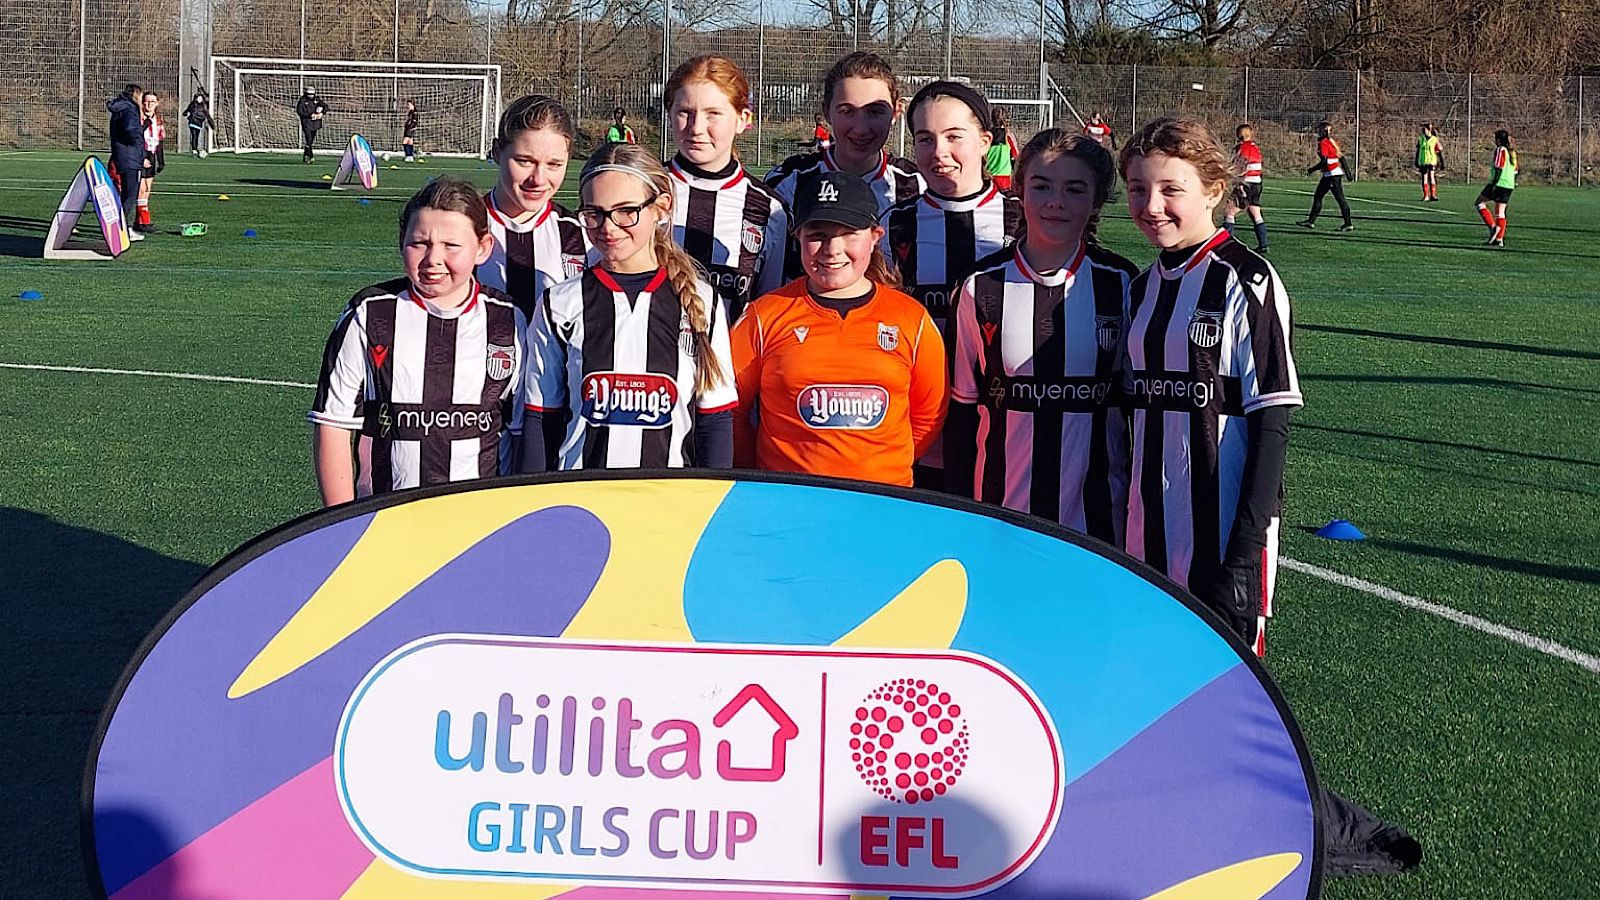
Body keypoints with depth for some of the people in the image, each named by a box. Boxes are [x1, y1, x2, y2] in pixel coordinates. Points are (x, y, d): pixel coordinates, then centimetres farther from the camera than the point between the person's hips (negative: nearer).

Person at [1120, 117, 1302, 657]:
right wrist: (1125, 532, 15)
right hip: (1151, 538, 6)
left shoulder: (1245, 283, -10)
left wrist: (1246, 549, -17)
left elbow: (1271, 420, -12)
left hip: (1226, 534, -6)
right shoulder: (1143, 288, 11)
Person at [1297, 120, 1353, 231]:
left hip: (1333, 175, -10)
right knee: (1317, 196, 13)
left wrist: (1311, 170, -10)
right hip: (1328, 175, 10)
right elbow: (1342, 158, 15)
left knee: (1340, 199, -6)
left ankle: (1348, 224, -4)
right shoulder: (1331, 142, 13)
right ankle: (1311, 221, 17)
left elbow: (1324, 162, -20)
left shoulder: (1324, 143, -14)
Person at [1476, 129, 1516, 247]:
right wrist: (1514, 183, 28)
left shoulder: (1500, 150, -8)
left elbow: (1499, 169, -16)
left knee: (1480, 203, 3)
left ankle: (1492, 226, -10)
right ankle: (1499, 239, 6)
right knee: (1500, 212, 9)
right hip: (1509, 186, 8)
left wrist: (1493, 184, -18)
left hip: (1499, 183, -8)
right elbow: (1515, 170, 21)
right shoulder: (1512, 152, 18)